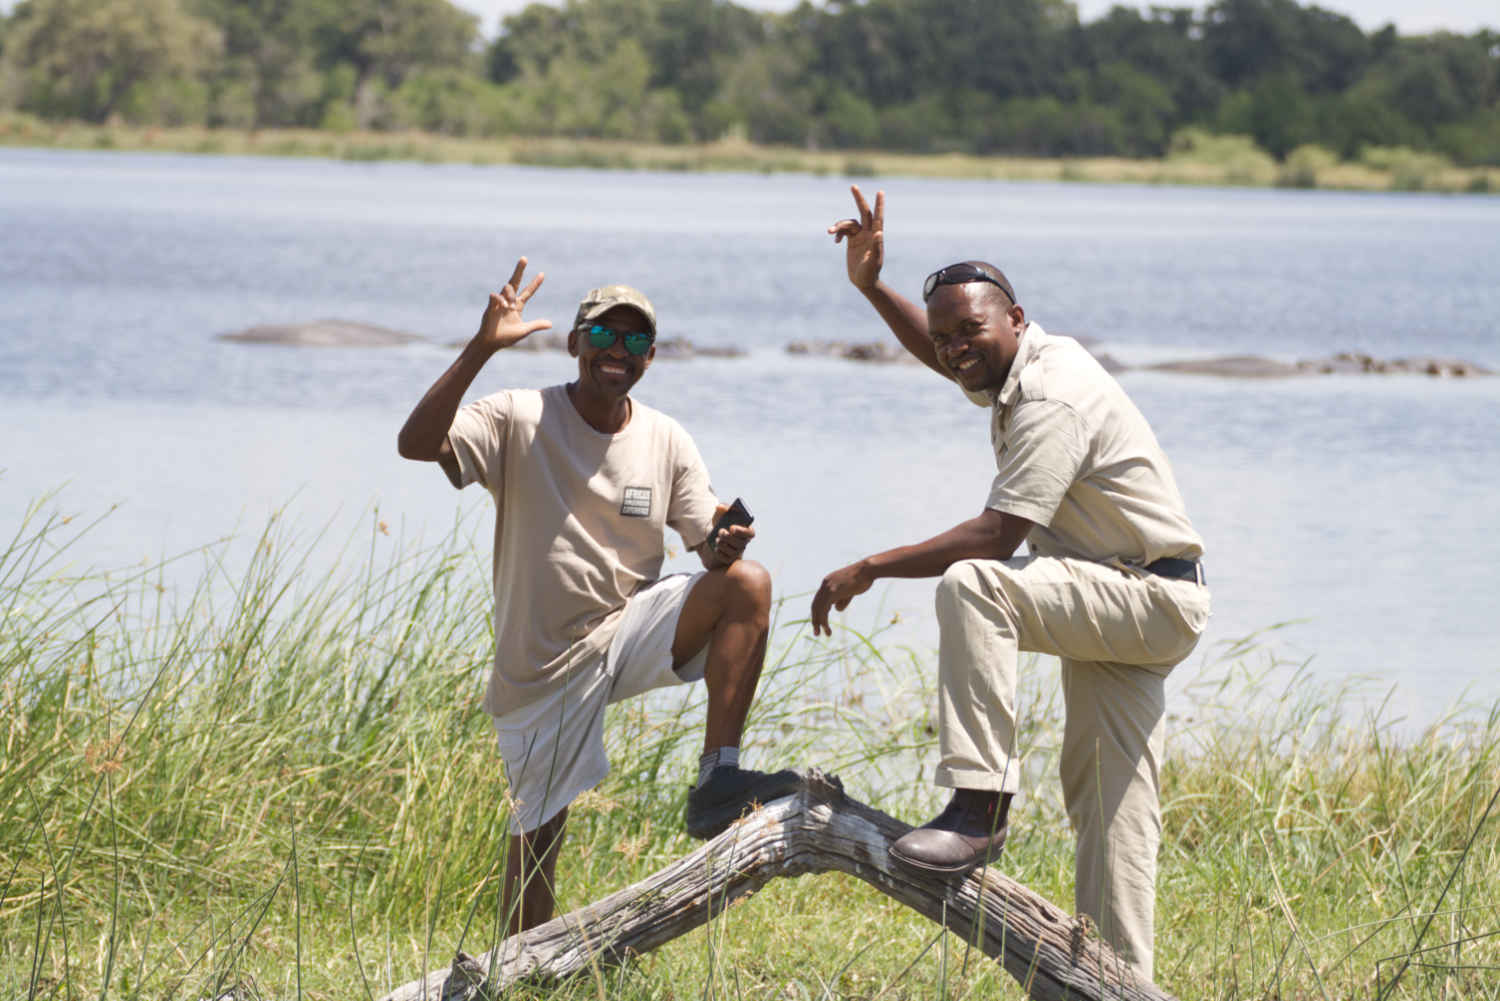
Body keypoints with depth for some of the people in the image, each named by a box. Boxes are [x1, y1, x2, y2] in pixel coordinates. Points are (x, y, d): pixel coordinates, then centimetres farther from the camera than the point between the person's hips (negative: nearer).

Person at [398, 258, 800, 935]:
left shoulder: (666, 442, 0)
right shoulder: (520, 421, -11)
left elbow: (710, 549, 0)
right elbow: (417, 443, -27)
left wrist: (724, 547, -26)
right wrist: (481, 349, -37)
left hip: (630, 634, 3)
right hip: (542, 663, -2)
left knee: (748, 581, -22)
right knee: (537, 836, 1)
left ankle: (718, 778, -24)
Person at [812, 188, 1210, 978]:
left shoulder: (1051, 400, -21)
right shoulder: (1025, 361, 9)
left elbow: (996, 535, -27)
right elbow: (939, 356, 30)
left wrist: (870, 569, -22)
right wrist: (870, 286, 17)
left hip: (1150, 600, -11)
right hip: (1124, 609, 11)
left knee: (971, 586, -30)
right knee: (1107, 800, 9)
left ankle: (979, 804, -34)